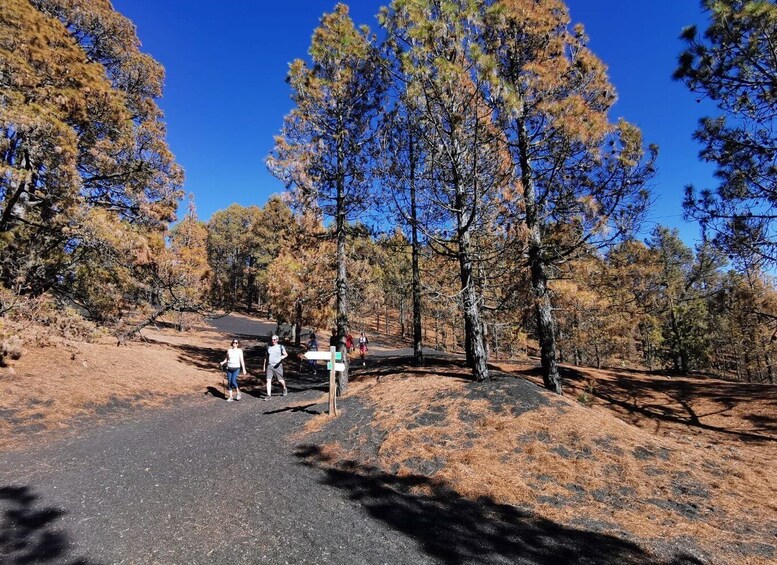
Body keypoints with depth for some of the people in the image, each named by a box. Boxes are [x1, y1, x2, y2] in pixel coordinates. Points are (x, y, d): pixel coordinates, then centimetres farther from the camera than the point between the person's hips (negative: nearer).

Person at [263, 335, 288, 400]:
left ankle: (284, 388, 35)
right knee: (268, 380, -8)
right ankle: (269, 395, -5)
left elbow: (286, 354, -5)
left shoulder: (280, 347, 1)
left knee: (280, 380, 4)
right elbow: (266, 357, 18)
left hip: (277, 366, -3)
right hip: (269, 366, 3)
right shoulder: (269, 347, 12)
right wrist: (264, 366, 17)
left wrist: (283, 356, -28)